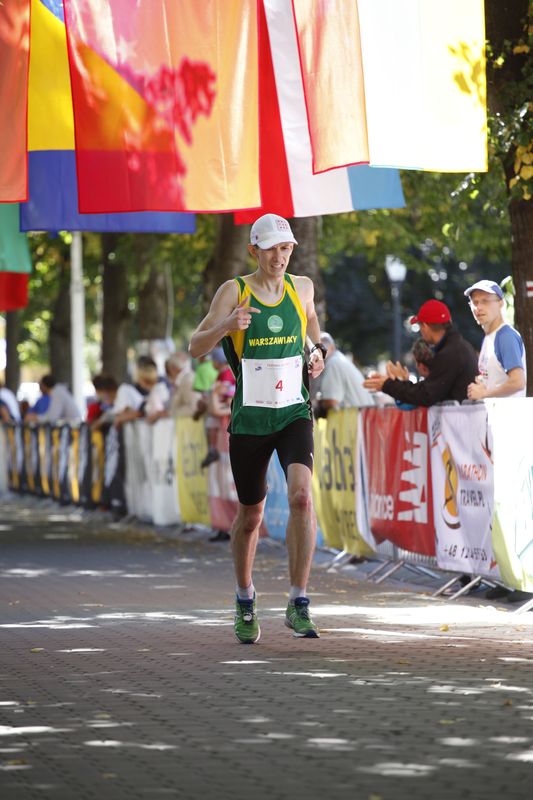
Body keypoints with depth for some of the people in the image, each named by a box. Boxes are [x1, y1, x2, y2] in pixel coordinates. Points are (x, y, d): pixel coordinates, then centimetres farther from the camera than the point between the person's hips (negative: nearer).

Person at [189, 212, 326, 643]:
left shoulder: (302, 286, 5)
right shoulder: (233, 292, -4)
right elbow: (196, 347, -11)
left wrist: (318, 350, 10)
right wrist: (227, 325, -29)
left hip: (294, 414, 1)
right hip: (249, 419, -1)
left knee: (302, 497, -22)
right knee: (251, 516, 9)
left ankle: (298, 603, -19)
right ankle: (245, 602, 32)